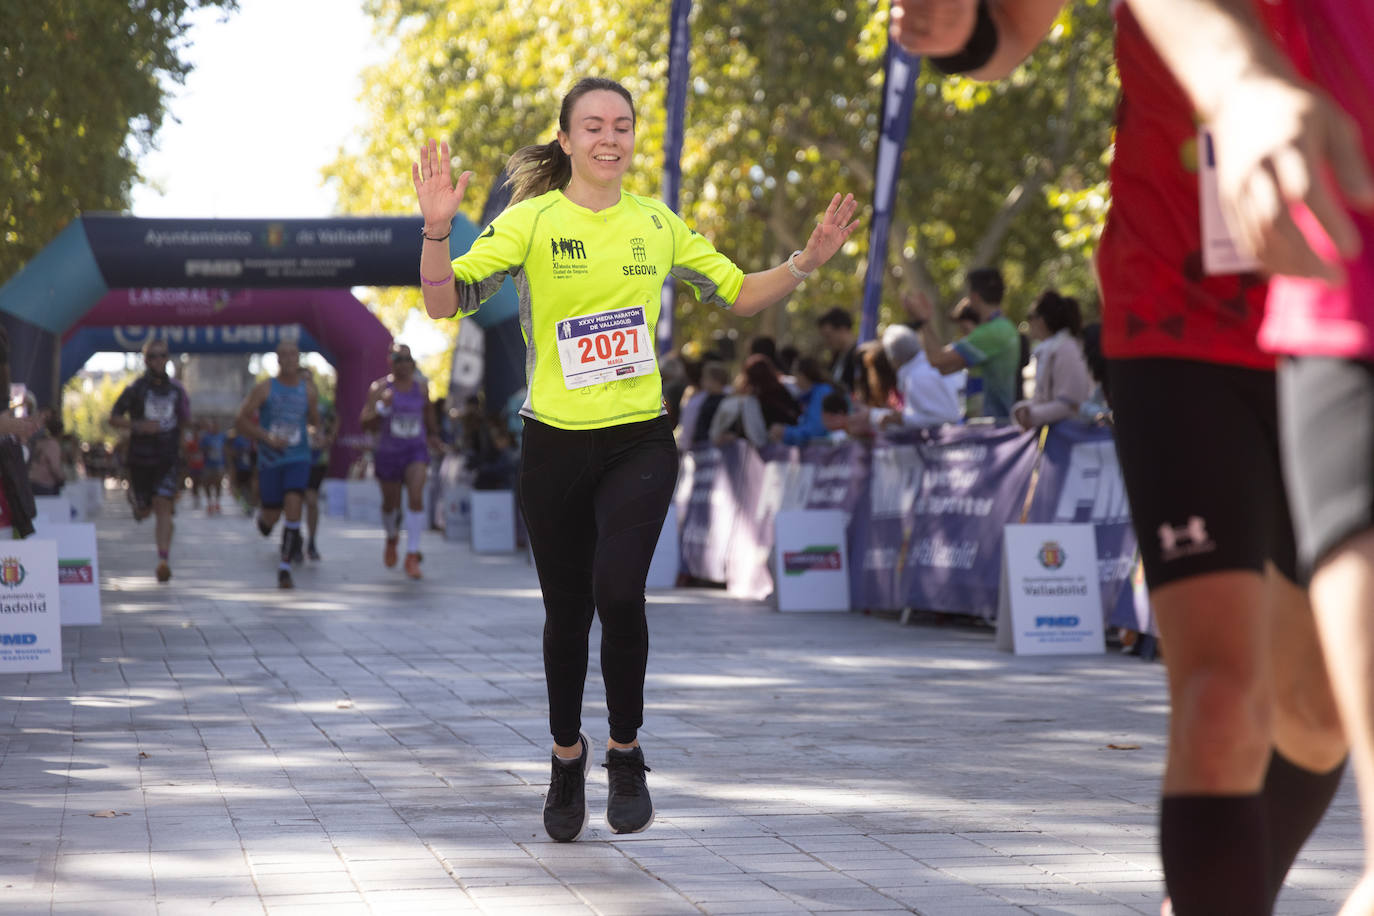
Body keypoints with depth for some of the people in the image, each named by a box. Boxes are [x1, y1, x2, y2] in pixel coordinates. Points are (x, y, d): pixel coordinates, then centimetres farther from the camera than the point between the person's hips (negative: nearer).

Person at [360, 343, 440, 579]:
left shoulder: (421, 388, 3)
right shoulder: (379, 388, -7)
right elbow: (366, 424, -13)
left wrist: (433, 434, 32)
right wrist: (381, 407, -30)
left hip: (416, 451, 1)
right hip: (388, 452, -1)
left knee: (416, 497, -19)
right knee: (390, 504, 13)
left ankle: (412, 556, -18)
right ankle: (392, 538, 46)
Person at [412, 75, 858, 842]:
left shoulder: (657, 225, 6)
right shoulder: (530, 222, -4)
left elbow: (739, 294, 13)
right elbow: (445, 302, -12)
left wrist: (806, 263, -2)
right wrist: (438, 229, -28)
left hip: (640, 441, 1)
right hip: (556, 445, -1)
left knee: (618, 591, -20)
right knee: (567, 612, 10)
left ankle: (626, 751, 2)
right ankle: (567, 757, 35)